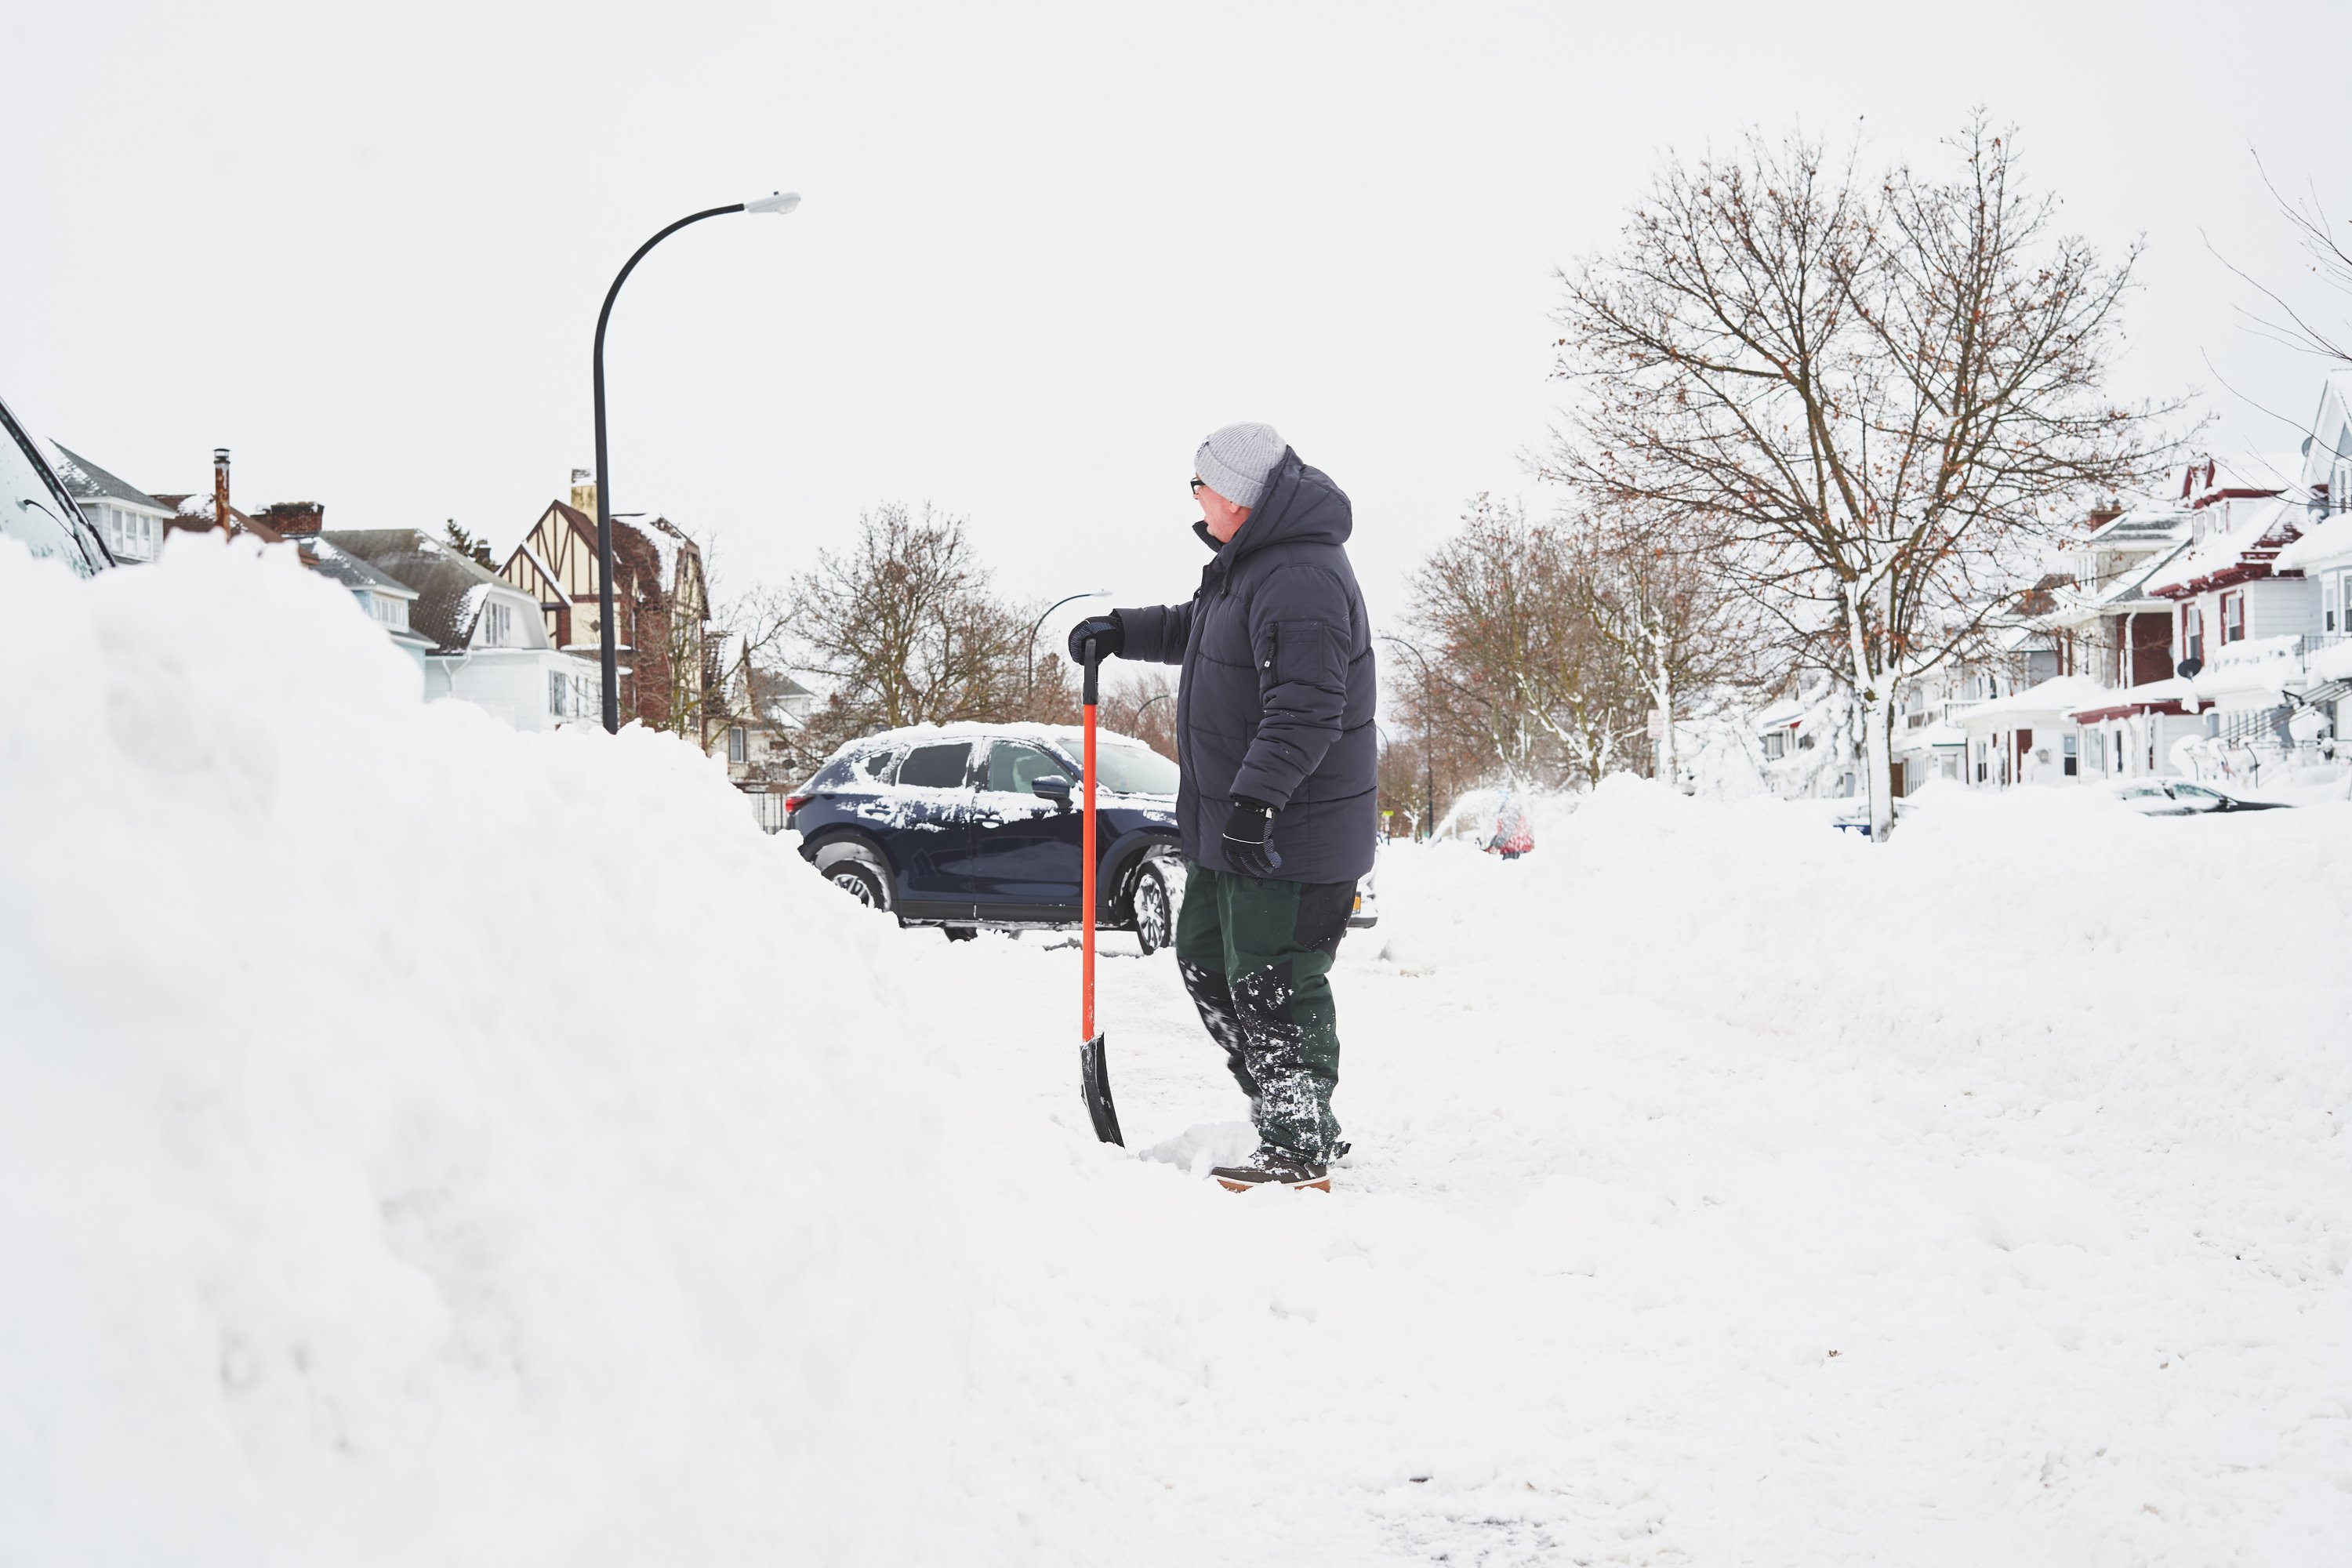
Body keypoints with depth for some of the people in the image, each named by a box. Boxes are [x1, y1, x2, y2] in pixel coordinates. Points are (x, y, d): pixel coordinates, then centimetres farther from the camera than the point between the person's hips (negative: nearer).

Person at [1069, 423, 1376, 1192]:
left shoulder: (1302, 580, -22)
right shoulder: (1249, 561, 13)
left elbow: (1305, 711, -30)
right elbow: (1197, 628, 33)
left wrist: (1254, 798, -35)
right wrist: (1122, 630, 21)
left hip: (1288, 833, -11)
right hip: (1232, 823, 11)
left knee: (1273, 988, -5)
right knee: (1205, 960, 19)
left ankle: (1299, 1151, 6)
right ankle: (1289, 1111, 28)